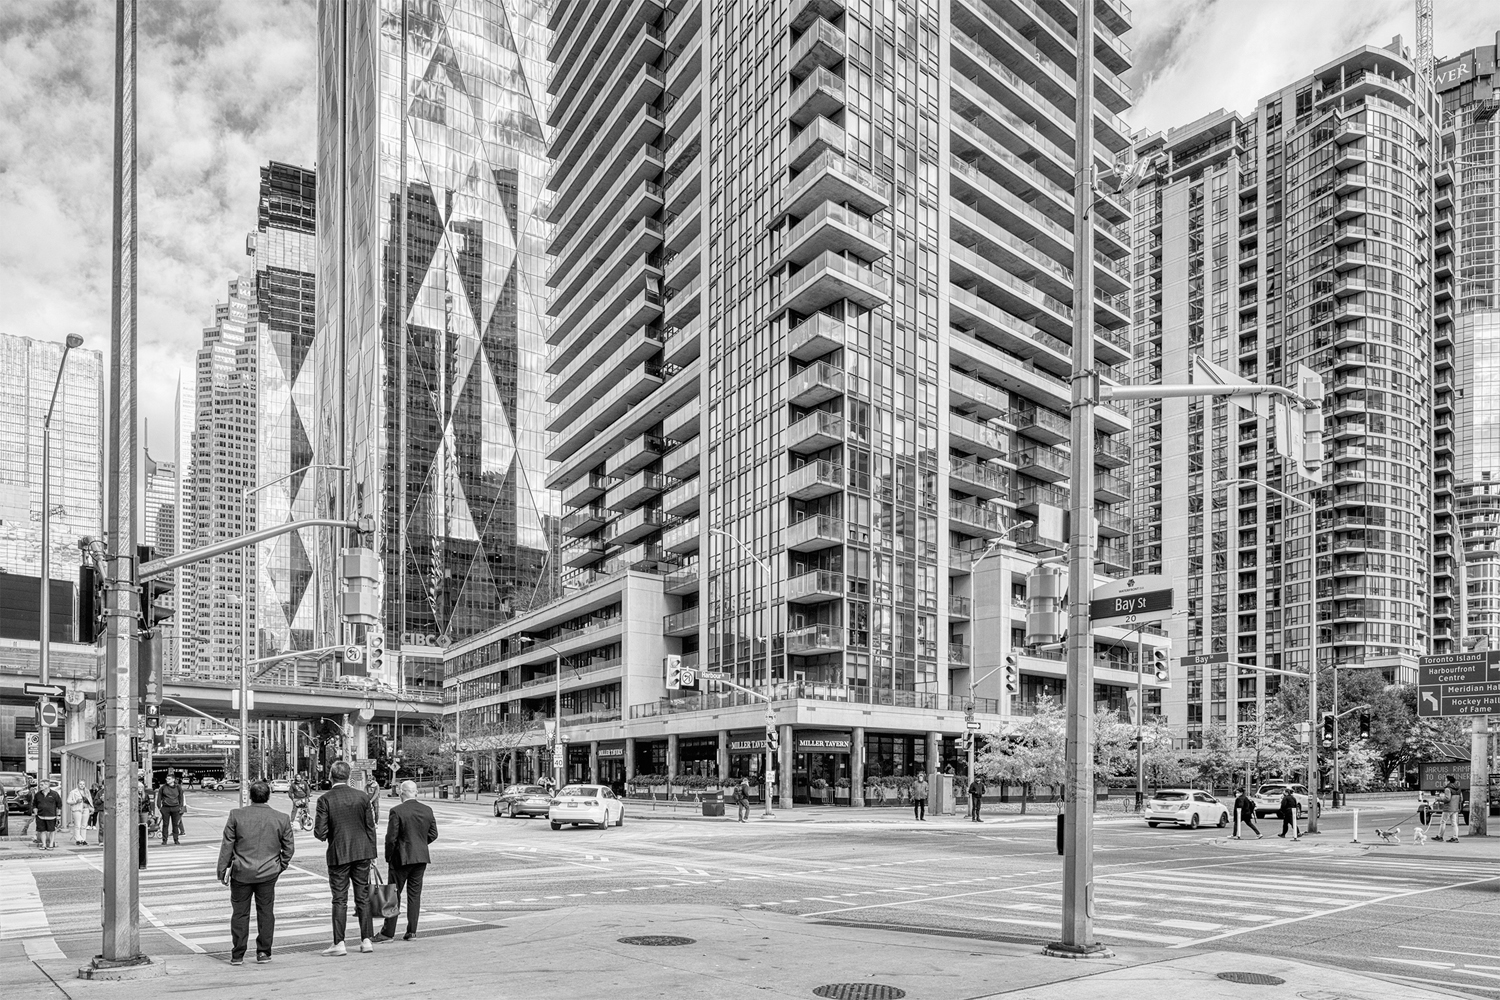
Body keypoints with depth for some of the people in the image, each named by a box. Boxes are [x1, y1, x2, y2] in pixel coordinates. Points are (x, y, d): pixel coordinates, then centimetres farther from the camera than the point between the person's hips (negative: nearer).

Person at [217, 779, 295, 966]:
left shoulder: (236, 815, -5)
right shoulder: (281, 819, -2)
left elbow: (227, 845, -3)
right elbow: (289, 847, 3)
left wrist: (222, 870, 4)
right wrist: (281, 866, 16)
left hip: (241, 873, -1)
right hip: (268, 873, 1)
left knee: (240, 913, 9)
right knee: (266, 912, 10)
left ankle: (237, 955, 12)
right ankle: (263, 953, 12)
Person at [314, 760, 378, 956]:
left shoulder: (325, 799, -9)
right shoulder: (362, 797, 0)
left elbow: (320, 833, -12)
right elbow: (370, 828, 3)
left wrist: (320, 831, 11)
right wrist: (372, 854, 11)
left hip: (338, 854, -3)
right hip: (362, 852, 3)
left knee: (340, 900, 4)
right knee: (363, 898, 11)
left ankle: (339, 944, 3)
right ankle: (367, 940, 13)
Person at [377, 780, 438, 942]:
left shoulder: (397, 811, -14)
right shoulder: (427, 810, 2)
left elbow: (391, 837, -14)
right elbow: (433, 834, 7)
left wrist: (388, 857, -1)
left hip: (401, 858, -5)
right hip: (421, 857, 5)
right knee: (414, 894, 10)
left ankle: (388, 933, 7)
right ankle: (411, 931, 10)